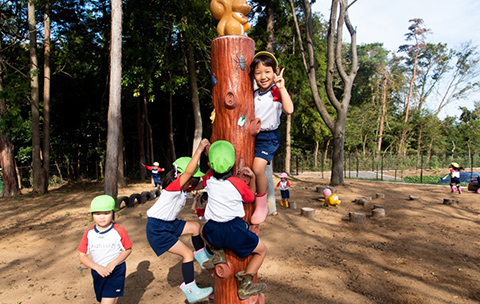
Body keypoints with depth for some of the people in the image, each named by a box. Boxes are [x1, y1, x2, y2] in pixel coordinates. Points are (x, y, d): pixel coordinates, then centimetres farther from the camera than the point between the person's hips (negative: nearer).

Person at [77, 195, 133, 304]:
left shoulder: (119, 231, -12)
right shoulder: (89, 234, -5)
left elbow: (128, 250, -7)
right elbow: (82, 256, -4)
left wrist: (113, 263, -19)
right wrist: (97, 267, -17)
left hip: (116, 272, -4)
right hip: (98, 272, 4)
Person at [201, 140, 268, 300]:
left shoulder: (209, 180, -2)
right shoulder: (239, 183, -12)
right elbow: (250, 197, 9)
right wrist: (252, 177, 6)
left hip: (213, 231, 4)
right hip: (235, 232, -3)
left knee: (202, 229, 40)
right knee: (262, 250, 19)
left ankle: (217, 251, 17)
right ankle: (245, 283, 4)